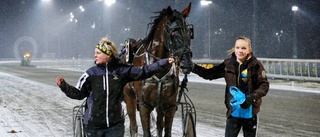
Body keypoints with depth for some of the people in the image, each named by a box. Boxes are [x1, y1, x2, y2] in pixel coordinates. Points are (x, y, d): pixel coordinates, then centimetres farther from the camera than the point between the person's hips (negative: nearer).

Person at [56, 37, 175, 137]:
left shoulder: (121, 71, -1)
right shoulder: (91, 73, -2)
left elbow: (144, 72, 3)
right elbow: (78, 93, 4)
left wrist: (164, 63, 0)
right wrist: (64, 86, -10)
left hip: (115, 124, 0)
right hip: (94, 125, 0)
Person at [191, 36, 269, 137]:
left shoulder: (255, 65, -8)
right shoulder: (228, 64, 1)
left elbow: (264, 85, -8)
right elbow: (209, 74, 6)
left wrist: (253, 96, -25)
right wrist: (193, 67, -6)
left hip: (250, 110, -2)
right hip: (233, 110, 2)